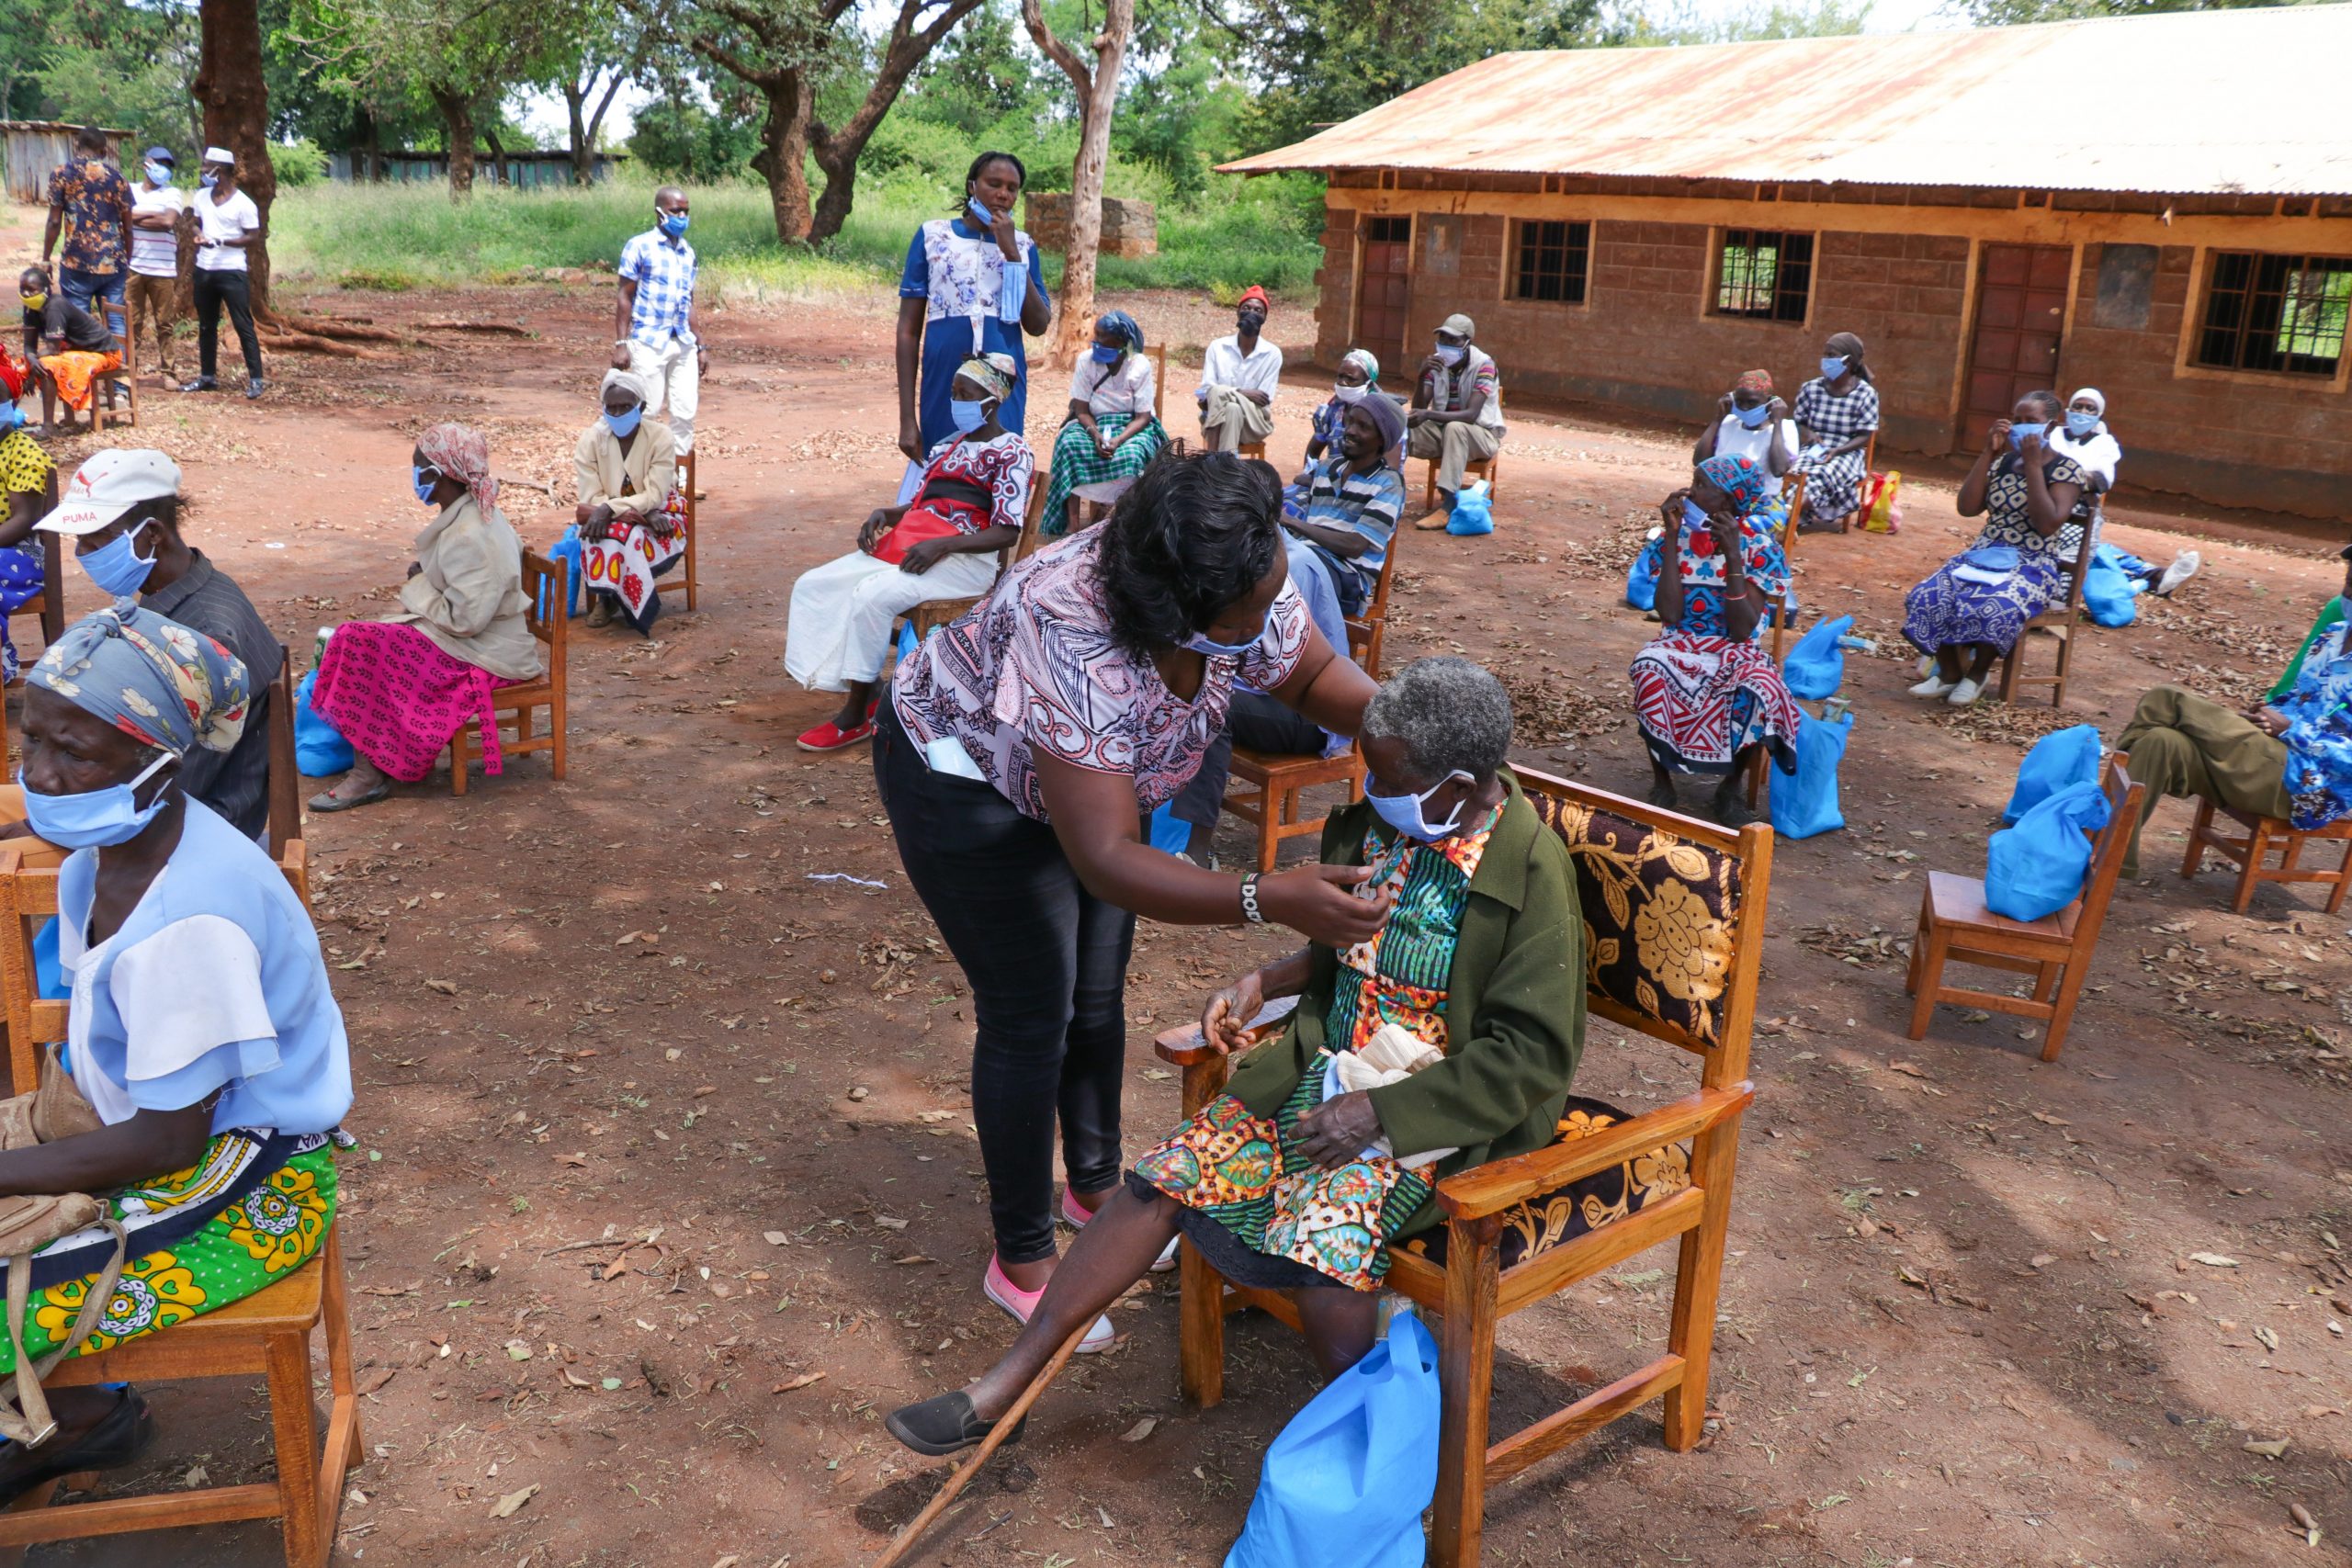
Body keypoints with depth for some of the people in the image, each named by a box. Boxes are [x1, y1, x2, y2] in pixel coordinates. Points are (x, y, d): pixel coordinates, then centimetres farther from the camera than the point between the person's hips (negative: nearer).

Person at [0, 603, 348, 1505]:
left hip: (246, 1191, -9)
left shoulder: (188, 922, -30)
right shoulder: (103, 854, -2)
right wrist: (76, 1104, -3)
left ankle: (77, 1418, 15)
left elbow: (168, 1140, -22)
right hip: (154, 1131, 9)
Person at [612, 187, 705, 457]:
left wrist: (701, 345, 16)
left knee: (685, 412, 3)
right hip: (649, 343, -5)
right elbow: (624, 296, -3)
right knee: (646, 412, -3)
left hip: (684, 344, 5)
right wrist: (621, 343, -10)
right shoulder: (639, 246, -2)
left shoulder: (688, 252, 14)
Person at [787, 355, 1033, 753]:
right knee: (812, 585, -7)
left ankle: (855, 717, -21)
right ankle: (862, 693, -12)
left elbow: (1007, 532, -13)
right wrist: (883, 514, 0)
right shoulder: (949, 446, 23)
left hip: (963, 559, -9)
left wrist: (940, 545, -23)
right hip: (905, 546, 9)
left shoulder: (1012, 452, -3)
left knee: (871, 595, -32)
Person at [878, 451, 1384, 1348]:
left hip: (1094, 770, 7)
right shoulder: (1073, 644, -45)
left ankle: (1095, 1188, 39)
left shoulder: (1249, 589, -24)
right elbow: (1106, 860, -45)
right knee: (1030, 1016, -3)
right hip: (966, 778, -7)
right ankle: (1022, 1263, 15)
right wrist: (1271, 900, -54)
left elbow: (1314, 676, -5)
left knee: (1098, 995, 16)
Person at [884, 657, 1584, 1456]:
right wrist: (1263, 982, 2)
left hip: (1433, 1111, -6)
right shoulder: (1372, 821, 1)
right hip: (1327, 1066, 6)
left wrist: (1380, 1112, -21)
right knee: (1164, 1178, -6)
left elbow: (1534, 1054, -18)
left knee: (1321, 1241, -29)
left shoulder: (1533, 870, -19)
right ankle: (1002, 1387, 3)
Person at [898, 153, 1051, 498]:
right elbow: (909, 330, 2)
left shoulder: (1023, 246, 9)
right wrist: (907, 418, -3)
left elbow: (1038, 325, -2)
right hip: (943, 389, -1)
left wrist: (1011, 252, -7)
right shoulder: (932, 236, 3)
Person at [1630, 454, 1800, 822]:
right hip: (1681, 644, 1)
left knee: (1760, 690, -35)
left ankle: (1730, 787, -6)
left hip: (1735, 652, -1)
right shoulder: (1682, 535, 0)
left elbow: (1742, 631, -17)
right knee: (1649, 668, -35)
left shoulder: (1760, 546, -7)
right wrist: (1673, 537, -14)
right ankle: (1661, 783, -15)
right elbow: (1670, 614, -13)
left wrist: (1733, 558, -24)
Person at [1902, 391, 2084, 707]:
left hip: (2032, 564, -5)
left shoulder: (2066, 469, -4)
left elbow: (2047, 525, -18)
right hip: (1984, 554, 5)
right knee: (1929, 596, -24)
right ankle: (1949, 672, -5)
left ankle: (1977, 674, -10)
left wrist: (2033, 465, -17)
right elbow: (1967, 508, 0)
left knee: (1995, 607, -37)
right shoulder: (2002, 462, 12)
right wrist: (1988, 453, -4)